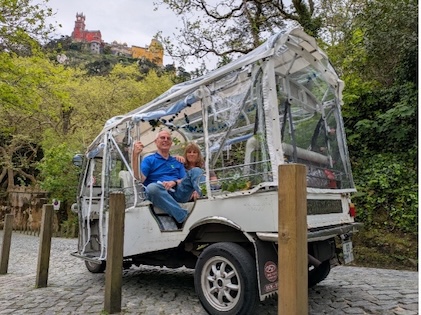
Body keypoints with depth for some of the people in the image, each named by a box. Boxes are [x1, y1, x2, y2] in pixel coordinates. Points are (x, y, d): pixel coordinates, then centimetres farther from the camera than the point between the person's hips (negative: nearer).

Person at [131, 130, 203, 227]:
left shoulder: (177, 162, 26)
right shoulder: (148, 160, 15)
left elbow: (185, 181, 13)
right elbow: (139, 179, -3)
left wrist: (174, 182, -10)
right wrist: (135, 155, -12)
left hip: (178, 192, 3)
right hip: (160, 194, -2)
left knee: (196, 171, -16)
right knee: (152, 187, -38)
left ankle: (202, 193, -49)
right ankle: (183, 218, -43)